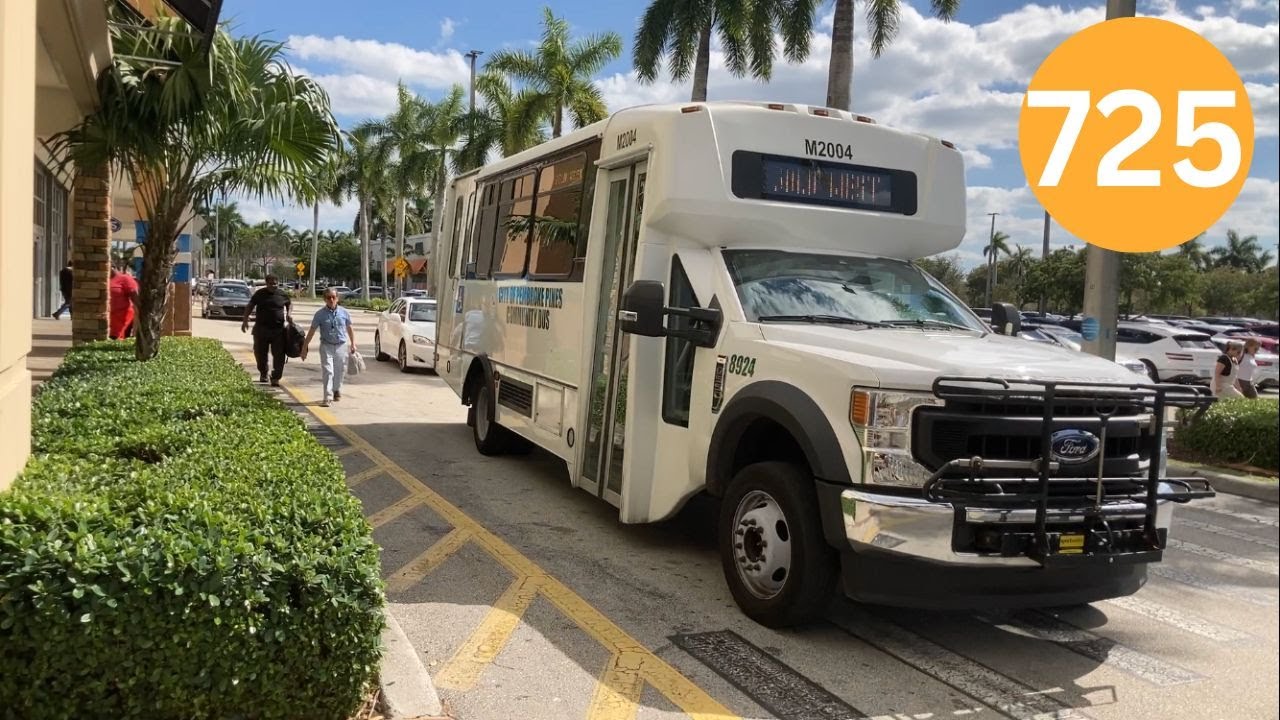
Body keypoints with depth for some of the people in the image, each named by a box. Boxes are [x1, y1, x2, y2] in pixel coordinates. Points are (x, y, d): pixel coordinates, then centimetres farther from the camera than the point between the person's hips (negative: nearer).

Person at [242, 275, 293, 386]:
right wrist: (245, 320, 1)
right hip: (261, 329, 1)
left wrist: (289, 313, 2)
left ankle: (276, 378, 1)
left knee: (279, 356, -6)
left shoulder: (283, 294, 3)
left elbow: (290, 304, 21)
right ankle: (263, 374, 33)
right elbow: (250, 306, 10)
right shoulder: (260, 294, 2)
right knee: (260, 354, 11)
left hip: (279, 329, -1)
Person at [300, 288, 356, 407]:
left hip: (341, 346, 2)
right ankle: (327, 397, -11)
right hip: (326, 346, -2)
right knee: (327, 371, -10)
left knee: (339, 371, 12)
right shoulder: (320, 314, -3)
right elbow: (312, 331, 0)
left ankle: (337, 391, 34)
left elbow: (349, 329, 13)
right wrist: (305, 347, -1)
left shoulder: (344, 312, 2)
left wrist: (353, 344, 13)